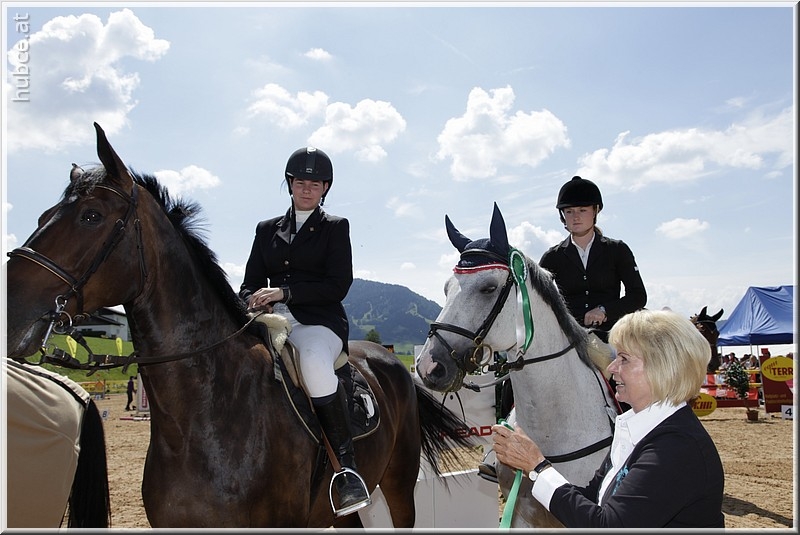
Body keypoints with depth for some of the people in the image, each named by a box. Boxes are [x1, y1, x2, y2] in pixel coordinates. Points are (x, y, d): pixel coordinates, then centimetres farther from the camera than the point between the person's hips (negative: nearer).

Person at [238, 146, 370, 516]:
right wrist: (254, 303, -9)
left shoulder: (335, 228, 11)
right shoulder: (267, 230, 21)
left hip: (320, 323, -4)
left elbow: (337, 286, -2)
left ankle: (347, 469, -27)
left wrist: (284, 292, -13)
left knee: (314, 362, -37)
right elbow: (250, 283, 16)